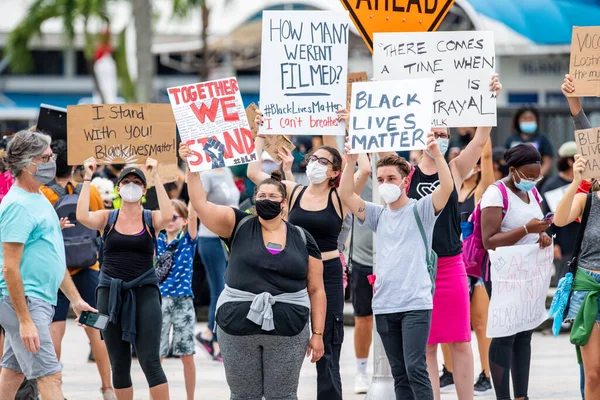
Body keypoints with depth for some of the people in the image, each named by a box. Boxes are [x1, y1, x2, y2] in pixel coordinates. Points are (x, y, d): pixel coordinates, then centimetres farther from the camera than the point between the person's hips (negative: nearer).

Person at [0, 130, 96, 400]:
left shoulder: (39, 200, 15)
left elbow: (52, 257, 23)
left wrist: (75, 299, 21)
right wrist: (25, 320, -23)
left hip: (41, 301, 10)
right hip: (25, 303, -10)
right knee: (50, 376, -13)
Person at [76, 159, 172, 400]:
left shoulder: (151, 219, 3)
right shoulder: (107, 219, 5)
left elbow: (167, 215, -20)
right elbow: (82, 216, -15)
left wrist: (156, 176, -17)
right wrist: (88, 178, -11)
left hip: (144, 292, -2)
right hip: (110, 293, 2)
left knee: (150, 362, -10)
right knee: (119, 365, 7)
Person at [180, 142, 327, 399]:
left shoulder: (302, 239, 7)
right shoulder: (239, 226, 6)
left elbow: (316, 289, 8)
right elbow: (201, 204, -5)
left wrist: (318, 333, 3)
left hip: (287, 330, 0)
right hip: (238, 325, 0)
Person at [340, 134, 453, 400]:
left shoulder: (420, 210, 1)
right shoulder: (378, 215, 14)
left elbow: (447, 187, -14)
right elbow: (346, 195, 6)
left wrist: (437, 154, -23)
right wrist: (350, 162, -3)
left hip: (416, 304, -5)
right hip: (384, 305, 5)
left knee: (415, 368, -13)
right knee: (399, 373, 8)